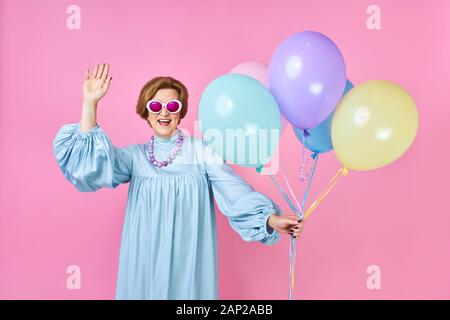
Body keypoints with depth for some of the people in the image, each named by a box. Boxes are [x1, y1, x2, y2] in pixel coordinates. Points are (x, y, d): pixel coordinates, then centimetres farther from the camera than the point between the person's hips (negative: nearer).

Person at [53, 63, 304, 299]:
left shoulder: (202, 152, -5)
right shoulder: (135, 156, 4)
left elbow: (235, 191, -14)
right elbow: (91, 162, -9)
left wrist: (270, 219, -31)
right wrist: (90, 103, -18)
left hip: (189, 260, -2)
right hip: (146, 261, 2)